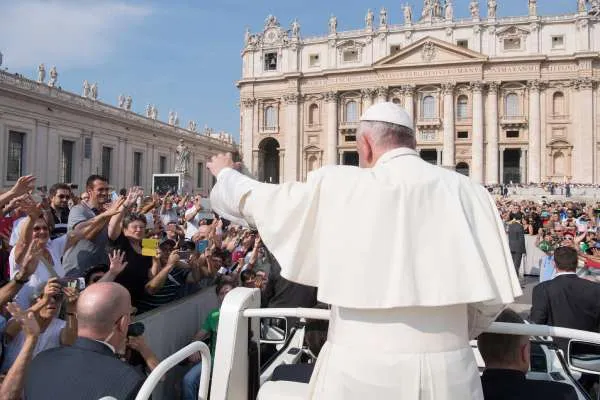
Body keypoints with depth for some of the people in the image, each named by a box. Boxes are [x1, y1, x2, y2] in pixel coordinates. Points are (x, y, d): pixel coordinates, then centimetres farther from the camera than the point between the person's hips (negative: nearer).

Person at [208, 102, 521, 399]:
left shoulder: (336, 187, -7)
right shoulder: (466, 191, -2)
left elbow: (257, 200, 8)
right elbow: (491, 296, -1)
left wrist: (225, 173, 30)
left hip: (359, 368, -1)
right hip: (448, 369, 2)